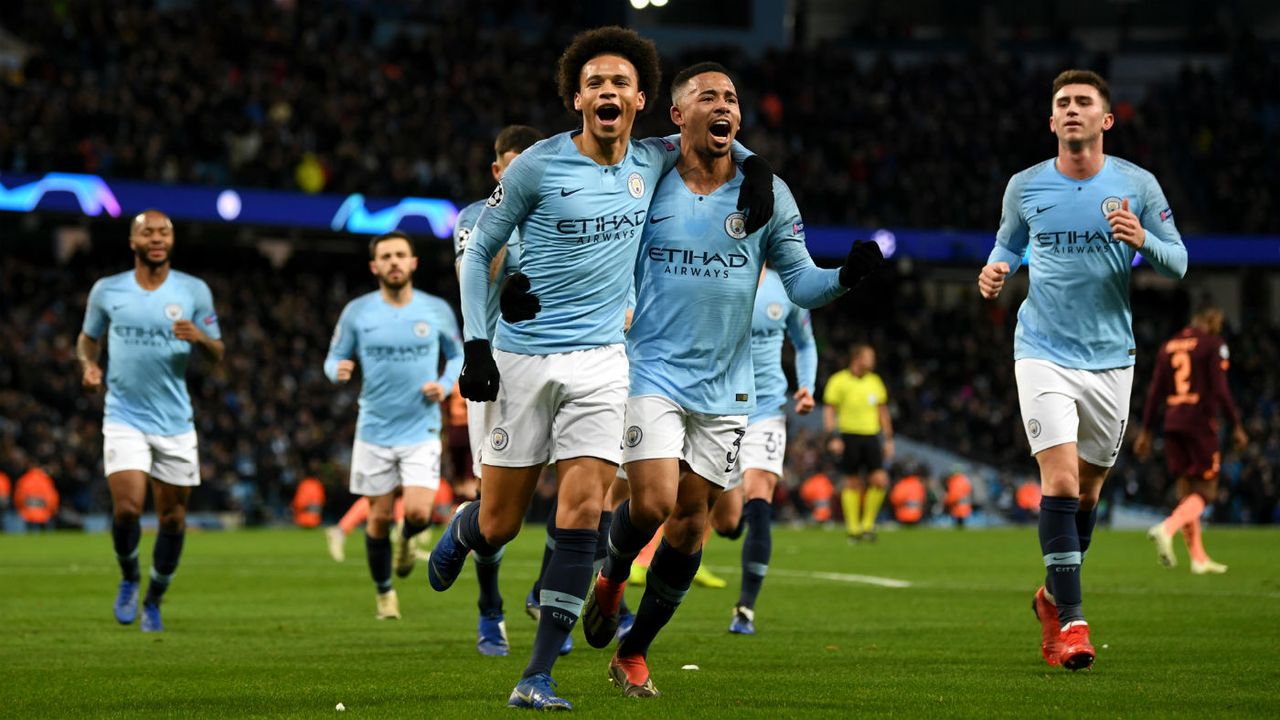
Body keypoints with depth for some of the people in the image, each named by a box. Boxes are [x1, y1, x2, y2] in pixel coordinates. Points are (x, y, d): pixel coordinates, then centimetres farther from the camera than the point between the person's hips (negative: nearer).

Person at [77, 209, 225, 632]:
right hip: (125, 418, -1)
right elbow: (88, 337, 18)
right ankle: (129, 578, 12)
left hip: (175, 423, 1)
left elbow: (217, 355, 5)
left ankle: (154, 600, 25)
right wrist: (88, 364, -4)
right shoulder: (107, 290, 2)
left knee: (173, 518, 4)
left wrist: (199, 336, -17)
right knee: (127, 507, -17)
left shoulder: (194, 291, 2)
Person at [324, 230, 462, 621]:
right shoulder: (357, 312, -2)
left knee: (418, 512, -16)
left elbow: (457, 354, 14)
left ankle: (407, 538, 22)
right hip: (374, 431, 1)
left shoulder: (437, 310, -1)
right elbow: (334, 358, 6)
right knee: (379, 516, 5)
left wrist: (445, 384, -5)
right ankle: (384, 591, 27)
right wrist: (338, 371, -18)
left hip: (421, 430, 0)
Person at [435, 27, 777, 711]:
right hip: (524, 357, -2)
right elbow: (478, 249, 1)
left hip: (600, 362, 2)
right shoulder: (538, 166, -6)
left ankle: (537, 678, -8)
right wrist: (475, 342, -6)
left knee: (581, 513, -13)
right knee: (498, 526, 1)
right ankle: (460, 529, 41)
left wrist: (755, 168, 10)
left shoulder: (650, 162, 6)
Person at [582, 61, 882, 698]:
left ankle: (634, 652, 19)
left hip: (726, 384, 2)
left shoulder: (766, 194, 2)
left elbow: (800, 282, 3)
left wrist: (846, 276, -17)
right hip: (653, 373, -2)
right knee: (653, 502, -17)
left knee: (689, 523, 4)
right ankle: (611, 576, 17)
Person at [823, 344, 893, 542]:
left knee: (880, 480, -8)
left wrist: (889, 439, 14)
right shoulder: (839, 381, -3)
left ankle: (868, 524, 7)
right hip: (849, 436, -4)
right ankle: (853, 528, 9)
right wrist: (833, 437, -13)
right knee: (853, 483, 0)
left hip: (871, 437, 4)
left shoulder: (875, 382, 12)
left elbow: (883, 412, 18)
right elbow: (829, 411, -3)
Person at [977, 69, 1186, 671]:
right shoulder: (1025, 187, 1)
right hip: (1044, 352, -2)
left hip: (1110, 357, 2)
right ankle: (1070, 622, -16)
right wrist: (995, 271, -4)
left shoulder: (1138, 186, -1)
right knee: (1060, 479, -17)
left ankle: (1054, 597, 34)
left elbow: (1178, 262, 3)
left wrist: (1142, 240, -18)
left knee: (1088, 487, 11)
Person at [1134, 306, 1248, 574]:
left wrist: (1146, 431, 15)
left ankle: (1198, 558, 11)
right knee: (1204, 492, -1)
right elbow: (1220, 390, -11)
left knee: (1186, 491, 10)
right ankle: (1166, 529, -26)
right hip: (1200, 423, -6)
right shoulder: (1213, 345, -3)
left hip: (1173, 424, 6)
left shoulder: (1168, 346, 13)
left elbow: (1154, 392, 12)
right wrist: (1236, 426, -6)